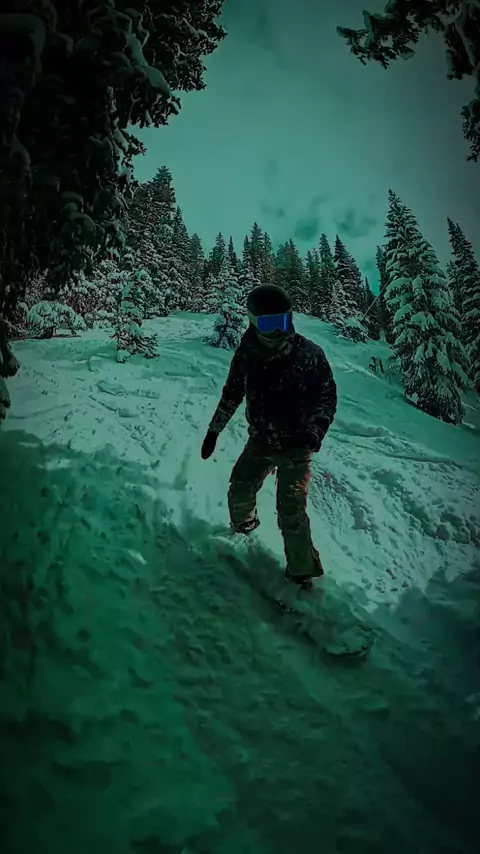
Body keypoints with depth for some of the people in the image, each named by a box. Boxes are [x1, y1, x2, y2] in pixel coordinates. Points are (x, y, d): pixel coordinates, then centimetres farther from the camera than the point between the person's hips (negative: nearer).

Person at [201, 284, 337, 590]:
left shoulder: (309, 354, -17)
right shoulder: (247, 354, -7)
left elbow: (327, 396, -9)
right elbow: (232, 394, 9)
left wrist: (314, 432, -26)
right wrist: (213, 431, 13)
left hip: (295, 447, -4)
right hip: (259, 442, 4)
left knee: (291, 514, -8)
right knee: (239, 494, 11)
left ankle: (303, 571, 13)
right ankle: (243, 527, 47)